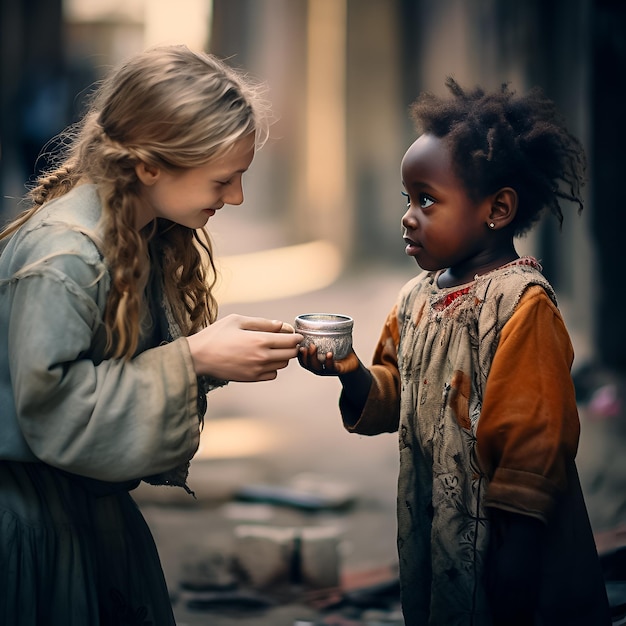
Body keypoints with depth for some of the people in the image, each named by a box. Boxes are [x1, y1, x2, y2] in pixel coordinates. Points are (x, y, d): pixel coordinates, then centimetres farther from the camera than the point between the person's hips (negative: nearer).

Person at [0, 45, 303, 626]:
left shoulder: (153, 239, 3)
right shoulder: (61, 255, -24)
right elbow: (51, 409, -25)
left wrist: (229, 350, -8)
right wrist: (194, 359, -24)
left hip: (100, 507, 8)